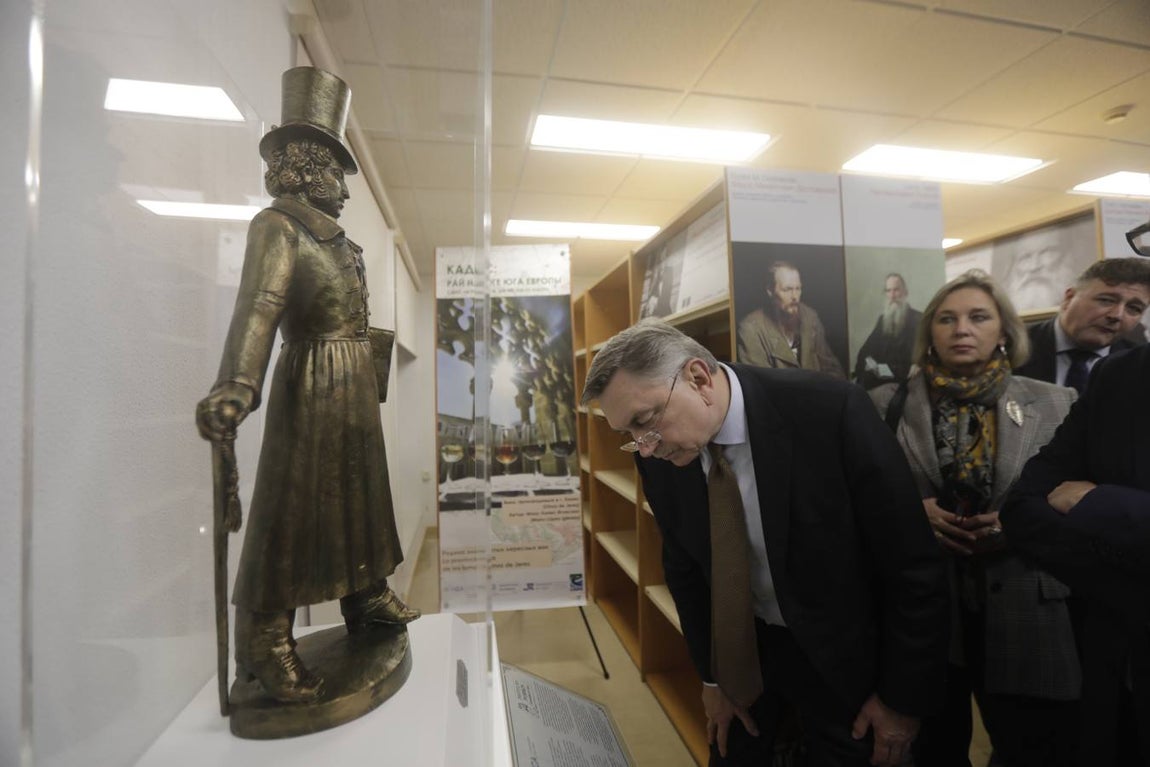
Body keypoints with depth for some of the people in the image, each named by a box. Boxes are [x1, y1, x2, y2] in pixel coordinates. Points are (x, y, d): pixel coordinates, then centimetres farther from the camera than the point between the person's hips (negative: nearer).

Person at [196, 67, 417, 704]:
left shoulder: (336, 239, 16)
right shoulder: (277, 226, -8)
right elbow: (259, 303, -26)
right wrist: (237, 384, -39)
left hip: (356, 383, 9)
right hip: (311, 384, -9)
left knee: (359, 493, 16)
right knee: (291, 506, -2)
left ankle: (368, 598, 32)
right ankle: (266, 641, 12)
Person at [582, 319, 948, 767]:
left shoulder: (832, 410, -29)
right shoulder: (659, 456, -16)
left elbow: (913, 564, -18)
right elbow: (683, 566, -1)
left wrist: (904, 697, -9)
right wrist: (711, 676, 4)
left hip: (840, 649, -2)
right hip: (738, 642, 3)